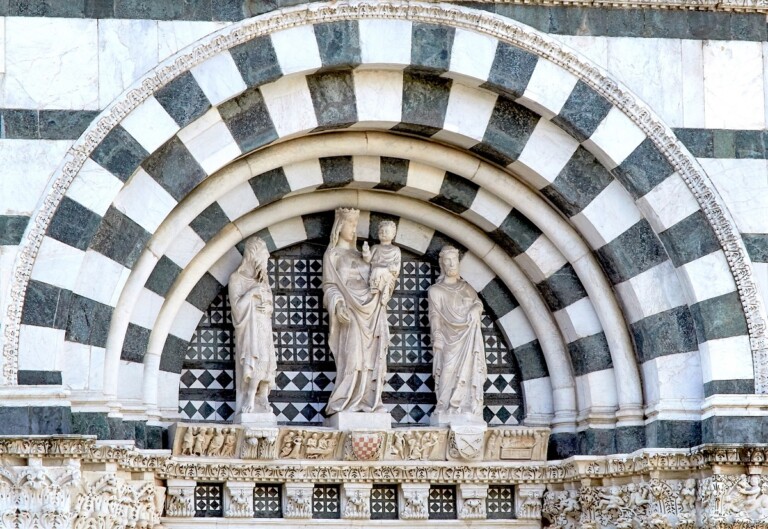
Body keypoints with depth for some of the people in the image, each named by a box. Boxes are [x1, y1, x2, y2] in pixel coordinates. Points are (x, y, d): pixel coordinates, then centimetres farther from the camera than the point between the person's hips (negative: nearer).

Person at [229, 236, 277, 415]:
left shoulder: (262, 279, 20)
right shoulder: (237, 278, 1)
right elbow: (237, 304, -7)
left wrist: (267, 307, 0)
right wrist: (252, 293, -12)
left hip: (263, 329, 6)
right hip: (248, 327, -6)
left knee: (265, 364, -7)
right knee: (255, 362, -23)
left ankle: (262, 406, -10)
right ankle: (249, 405, -23)